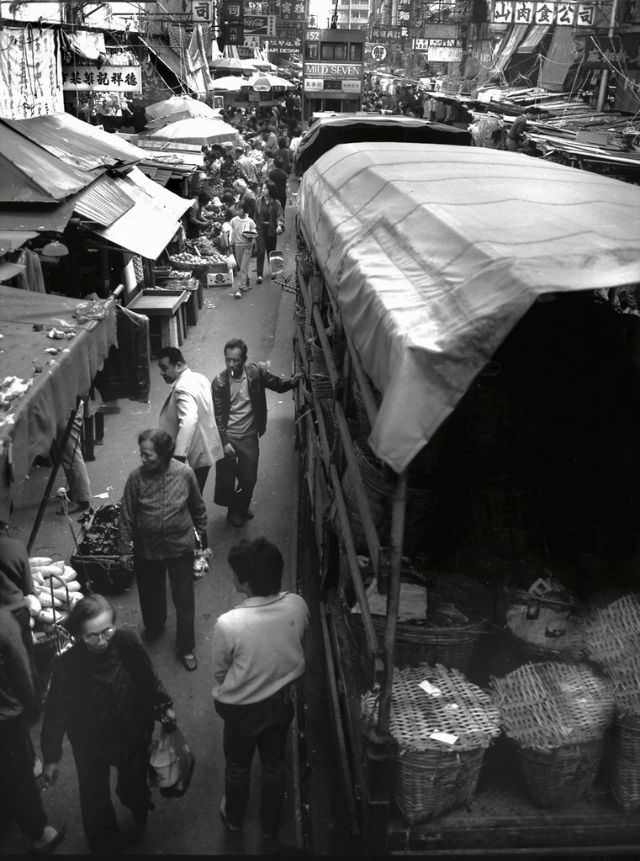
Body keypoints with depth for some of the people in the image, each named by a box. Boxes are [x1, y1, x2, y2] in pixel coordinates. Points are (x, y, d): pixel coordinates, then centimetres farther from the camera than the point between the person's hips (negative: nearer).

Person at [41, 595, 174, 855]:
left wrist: (164, 705, 2)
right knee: (95, 798, 17)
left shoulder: (127, 641, -25)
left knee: (134, 784, 27)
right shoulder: (67, 665, -31)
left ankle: (138, 805, 64)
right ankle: (105, 847, 48)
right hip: (91, 745, -2)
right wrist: (51, 756, -8)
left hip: (134, 735, 2)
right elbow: (56, 713, -17)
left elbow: (148, 678, -6)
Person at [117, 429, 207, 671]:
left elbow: (198, 508, 0)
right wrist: (124, 549, -2)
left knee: (184, 600, 7)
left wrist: (202, 535, 9)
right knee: (150, 592, 23)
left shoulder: (184, 474, -15)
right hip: (147, 549, 1)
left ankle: (186, 648, 25)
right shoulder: (136, 477, -15)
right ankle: (154, 627, 53)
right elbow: (126, 516, -6)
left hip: (180, 548, -1)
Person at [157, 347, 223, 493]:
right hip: (205, 453, 10)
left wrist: (179, 455, -48)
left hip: (194, 458, -10)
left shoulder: (183, 389, -24)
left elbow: (188, 421, -40)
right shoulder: (199, 378, 7)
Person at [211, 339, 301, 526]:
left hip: (249, 437, 1)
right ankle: (233, 509, 35)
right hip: (228, 436, -1)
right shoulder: (219, 382, -12)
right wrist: (224, 442, -14)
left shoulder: (256, 372, -9)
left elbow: (278, 385, 2)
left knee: (249, 479, 12)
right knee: (226, 479, 8)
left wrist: (293, 381, -20)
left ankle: (242, 507, 39)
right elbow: (217, 415, -9)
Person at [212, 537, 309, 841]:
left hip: (242, 708, -3)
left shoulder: (228, 624, -35)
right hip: (281, 700, 3)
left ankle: (234, 818, 53)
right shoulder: (297, 605, -23)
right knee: (274, 765, 27)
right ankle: (270, 826, 50)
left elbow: (219, 672, -16)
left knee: (237, 766, 27)